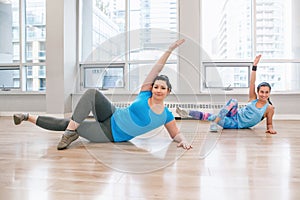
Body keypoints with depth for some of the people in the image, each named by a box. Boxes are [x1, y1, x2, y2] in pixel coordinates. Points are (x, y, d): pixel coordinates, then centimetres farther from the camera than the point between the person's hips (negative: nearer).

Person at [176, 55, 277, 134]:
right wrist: (254, 66, -16)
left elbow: (269, 123, 4)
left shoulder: (269, 108, -4)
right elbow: (252, 82, -9)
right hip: (235, 117, 2)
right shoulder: (253, 98, 1)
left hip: (238, 125, -2)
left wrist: (270, 128, -20)